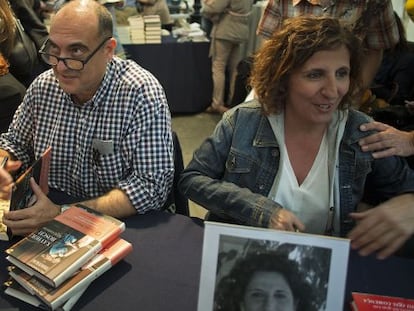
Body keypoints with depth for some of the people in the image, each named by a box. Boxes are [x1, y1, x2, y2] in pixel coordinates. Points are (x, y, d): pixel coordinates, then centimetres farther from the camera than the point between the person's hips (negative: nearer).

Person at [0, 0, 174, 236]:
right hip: (49, 206, 4)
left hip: (122, 221, -3)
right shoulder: (43, 86, -2)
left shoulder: (141, 92, -19)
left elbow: (151, 186, -23)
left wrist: (60, 214, -29)